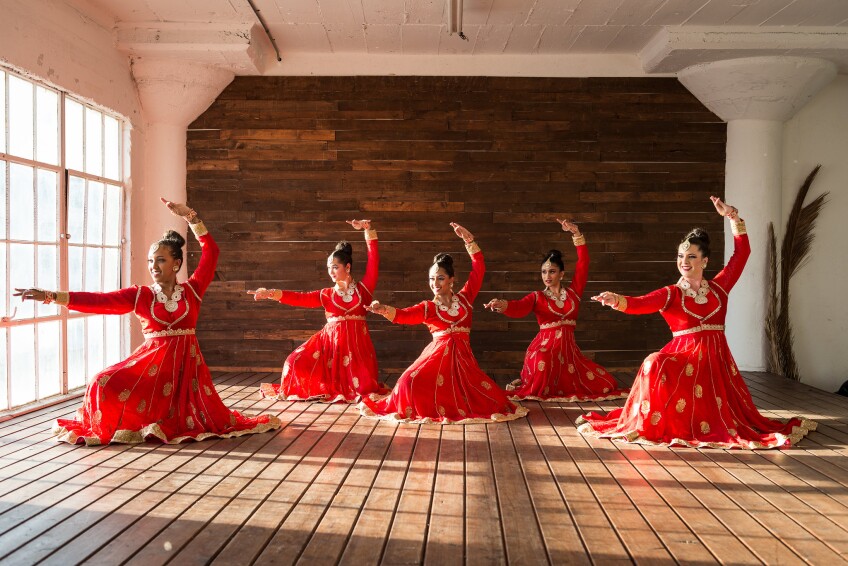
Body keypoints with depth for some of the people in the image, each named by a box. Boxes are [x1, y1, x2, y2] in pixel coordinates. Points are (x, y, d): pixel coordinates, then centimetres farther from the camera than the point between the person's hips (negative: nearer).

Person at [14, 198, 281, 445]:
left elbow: (210, 251, -1)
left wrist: (190, 216, -6)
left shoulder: (192, 290, 2)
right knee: (105, 385, -23)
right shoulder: (140, 295, 2)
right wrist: (50, 296, -16)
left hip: (187, 362, 0)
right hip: (151, 360, 0)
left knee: (213, 422, -6)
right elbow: (97, 301, -7)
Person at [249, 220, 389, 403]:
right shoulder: (326, 295, 10)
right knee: (297, 362, -12)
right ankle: (324, 389, 12)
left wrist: (367, 230, -10)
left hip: (357, 342, -2)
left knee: (363, 388, -9)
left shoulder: (363, 289, 4)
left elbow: (373, 261, -4)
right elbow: (299, 298, 1)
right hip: (331, 339, 3)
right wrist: (271, 293, -10)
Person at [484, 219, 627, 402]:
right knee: (541, 363, -41)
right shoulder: (537, 297, 5)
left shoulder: (573, 292, 9)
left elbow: (583, 263, 0)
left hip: (568, 347, 4)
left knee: (604, 383, -4)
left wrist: (576, 234, -8)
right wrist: (503, 304, -39)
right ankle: (529, 386, -5)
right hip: (544, 346, -3)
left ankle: (561, 385, 20)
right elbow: (519, 308, -15)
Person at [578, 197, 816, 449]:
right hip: (683, 357, -2)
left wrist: (733, 217, 3)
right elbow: (640, 304, -16)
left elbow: (742, 252, 8)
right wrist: (616, 300, -36)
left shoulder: (718, 287, 9)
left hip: (716, 359, 3)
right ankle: (650, 426, -15)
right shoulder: (670, 294, 2)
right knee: (656, 366, -33)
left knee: (727, 418, 0)